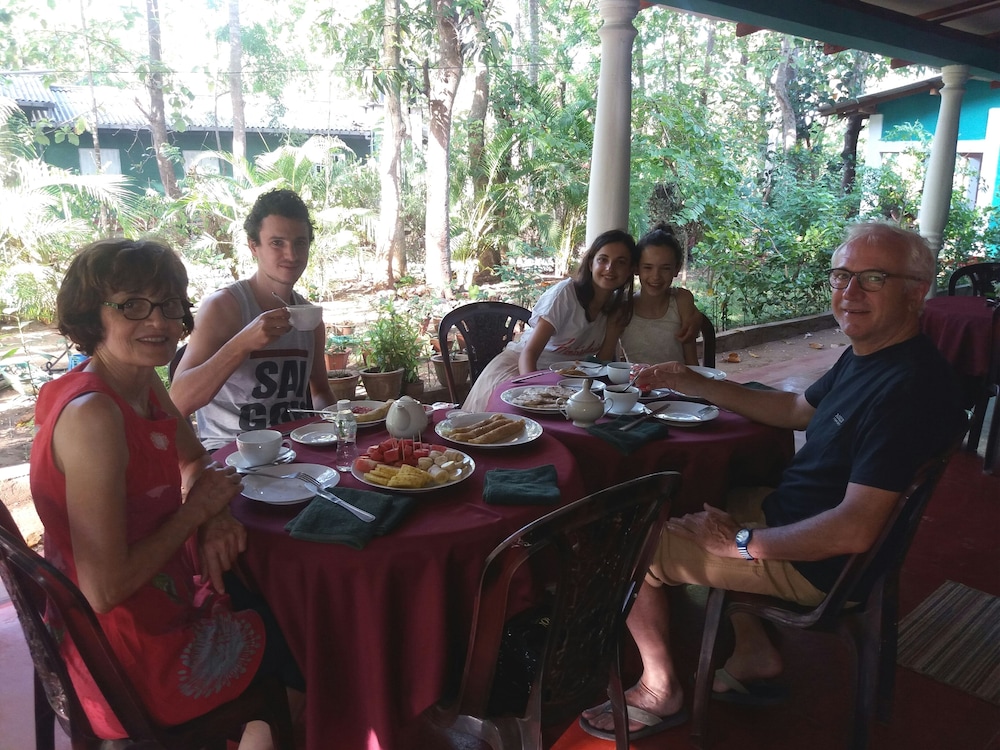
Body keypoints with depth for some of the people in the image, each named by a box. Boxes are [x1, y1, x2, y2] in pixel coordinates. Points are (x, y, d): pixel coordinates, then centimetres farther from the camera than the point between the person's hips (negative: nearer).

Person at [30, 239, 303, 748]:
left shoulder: (145, 387, -3)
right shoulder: (92, 415, -30)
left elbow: (194, 462, 12)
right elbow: (104, 590, -30)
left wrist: (214, 518, -8)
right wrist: (197, 509, -19)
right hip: (140, 660, -8)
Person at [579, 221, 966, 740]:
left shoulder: (906, 387, -28)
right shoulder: (866, 356, 3)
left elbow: (855, 531, -32)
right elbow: (797, 411, 18)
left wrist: (741, 541, -22)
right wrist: (697, 385, 11)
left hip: (814, 563, -10)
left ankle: (660, 691, 15)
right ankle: (755, 656, 26)